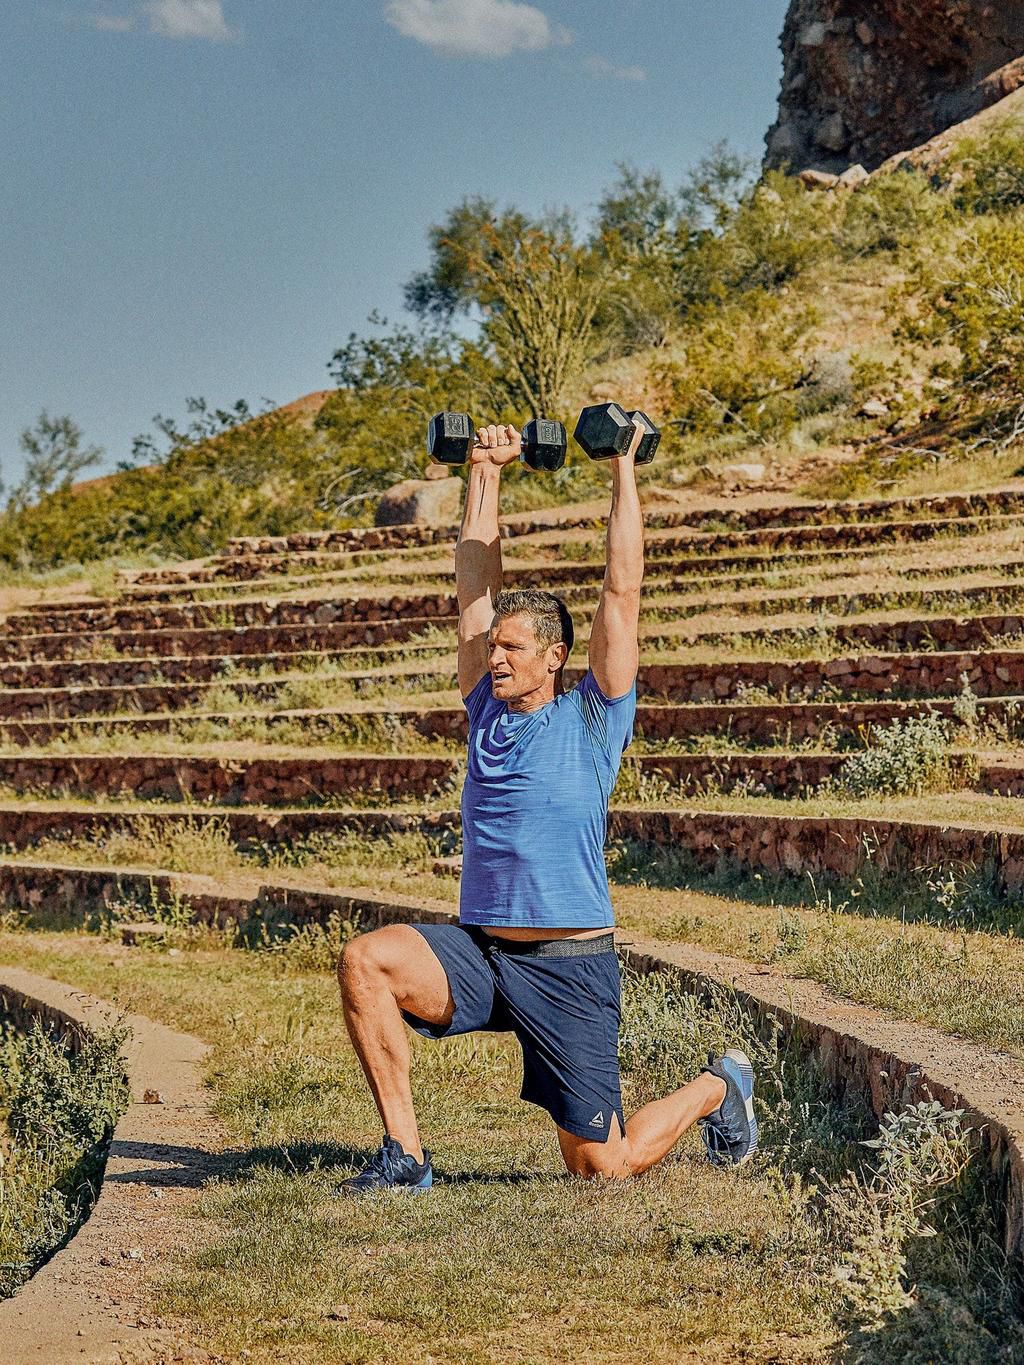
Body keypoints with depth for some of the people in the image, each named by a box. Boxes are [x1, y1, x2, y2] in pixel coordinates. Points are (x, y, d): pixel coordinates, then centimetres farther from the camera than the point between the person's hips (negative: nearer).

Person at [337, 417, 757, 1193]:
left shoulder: (594, 720, -2)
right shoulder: (488, 713, 10)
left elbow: (622, 592, -6)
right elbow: (476, 585, 13)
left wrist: (624, 470, -4)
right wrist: (486, 474, 15)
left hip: (570, 964, -4)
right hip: (477, 951, 5)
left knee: (601, 1168, -1)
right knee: (366, 962, -25)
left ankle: (718, 1087, 31)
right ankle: (405, 1155, -15)